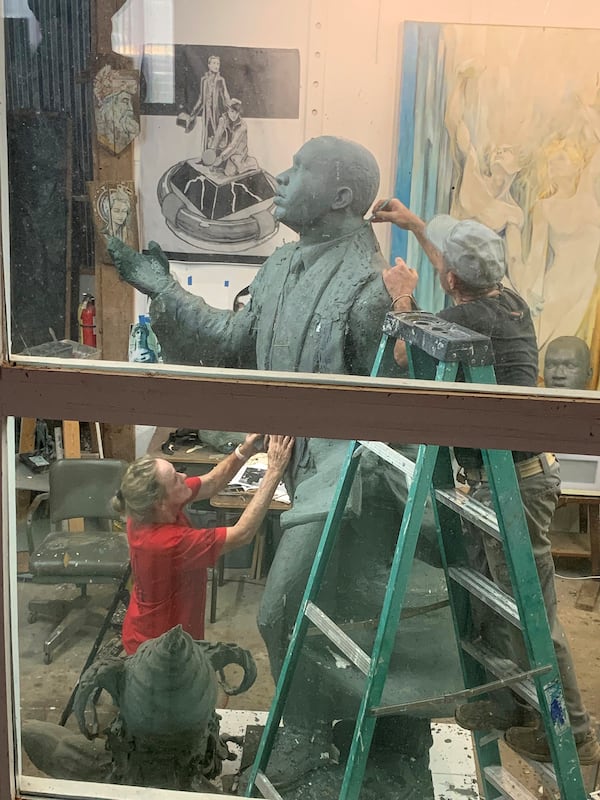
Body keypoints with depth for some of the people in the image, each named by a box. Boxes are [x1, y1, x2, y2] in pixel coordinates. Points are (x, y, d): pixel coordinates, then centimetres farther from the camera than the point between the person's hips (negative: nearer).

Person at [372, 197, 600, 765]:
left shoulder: (465, 320, -21)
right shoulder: (509, 303, 5)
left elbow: (404, 357, -4)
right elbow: (465, 277, 26)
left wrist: (401, 298, 9)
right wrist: (414, 226, 31)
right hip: (497, 479, 10)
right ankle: (504, 707, 36)